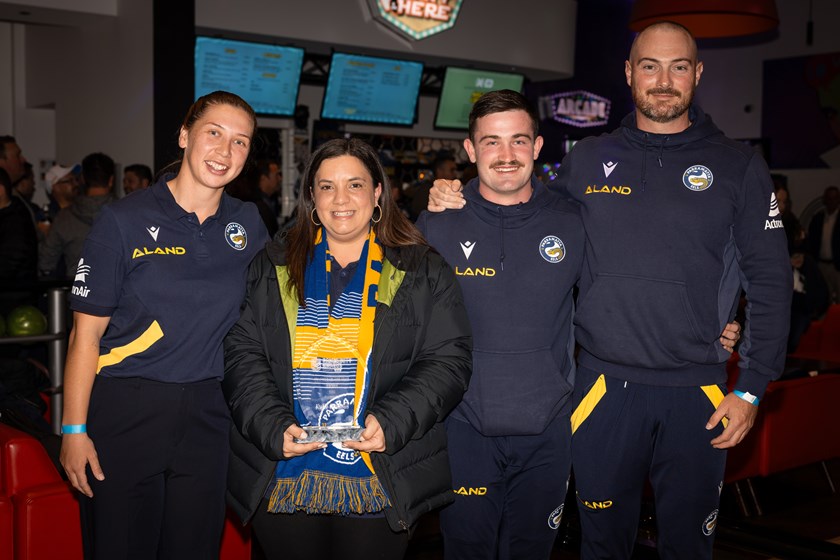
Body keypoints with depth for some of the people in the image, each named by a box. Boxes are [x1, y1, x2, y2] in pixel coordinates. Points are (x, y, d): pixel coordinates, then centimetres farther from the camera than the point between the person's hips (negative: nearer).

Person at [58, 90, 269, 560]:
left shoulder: (247, 224, 5)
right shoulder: (125, 221, -7)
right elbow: (87, 332, -6)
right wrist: (74, 428, -9)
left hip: (206, 415, 4)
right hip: (126, 412, -3)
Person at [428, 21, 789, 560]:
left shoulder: (738, 166, 2)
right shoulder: (587, 161, 5)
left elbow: (770, 281, 2)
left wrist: (752, 388, -4)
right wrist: (459, 207, -4)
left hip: (698, 392, 0)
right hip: (604, 385, 1)